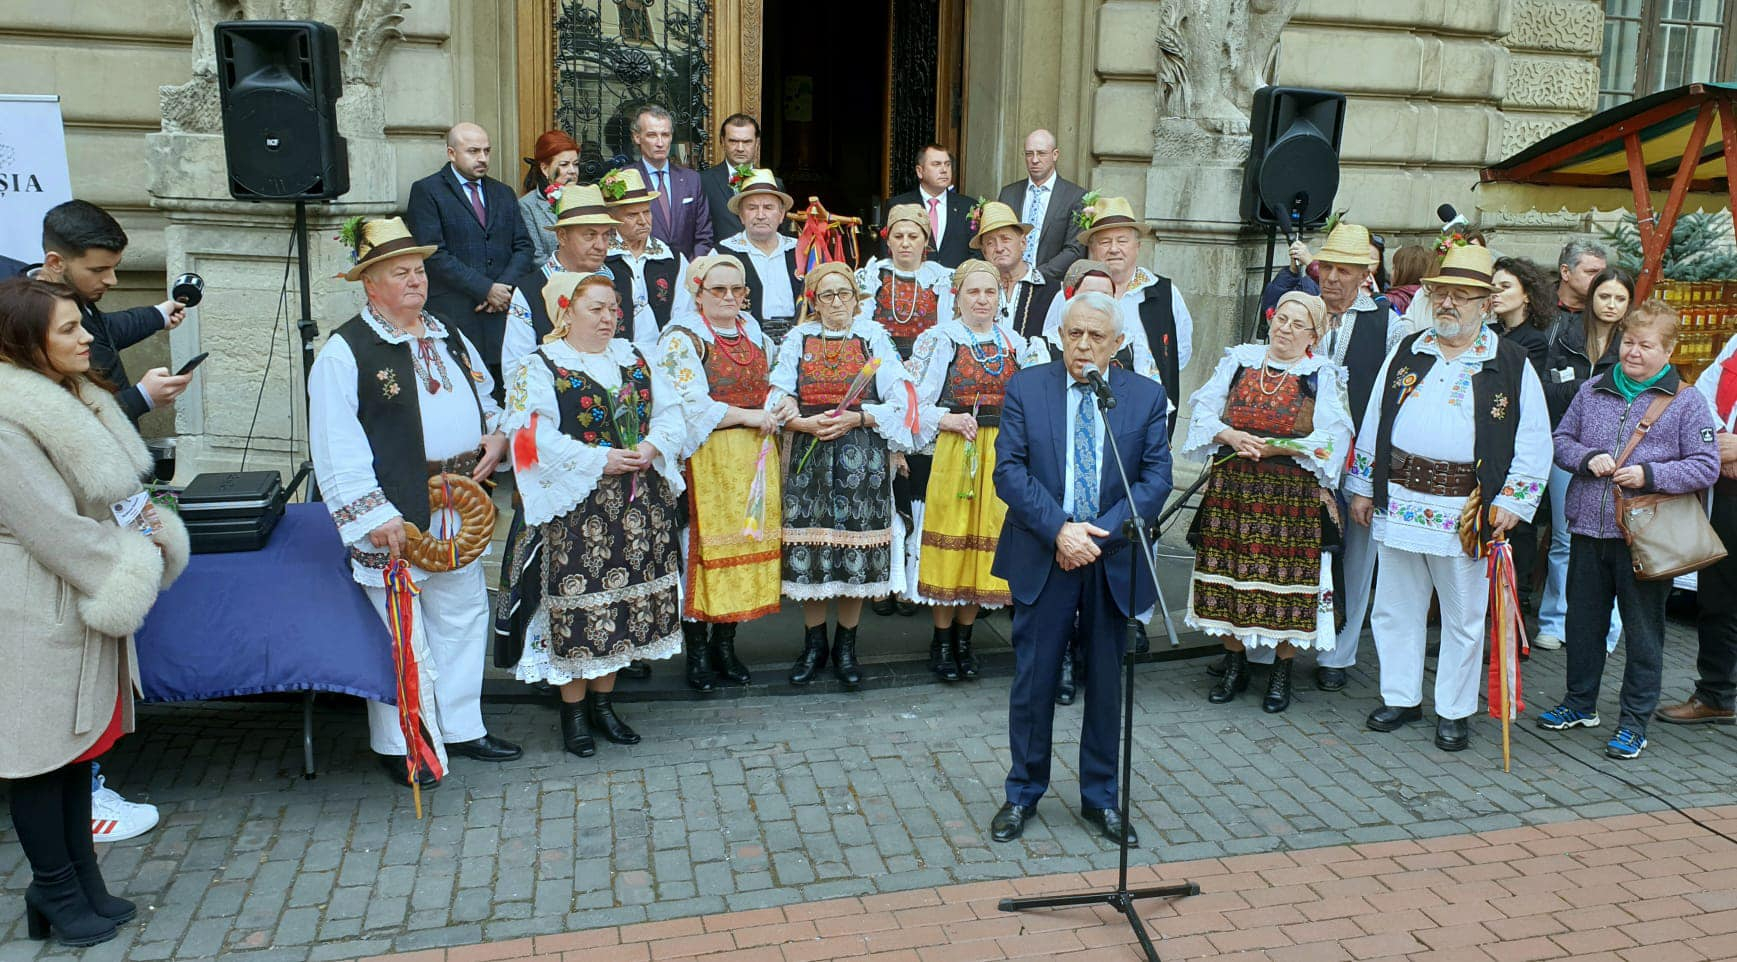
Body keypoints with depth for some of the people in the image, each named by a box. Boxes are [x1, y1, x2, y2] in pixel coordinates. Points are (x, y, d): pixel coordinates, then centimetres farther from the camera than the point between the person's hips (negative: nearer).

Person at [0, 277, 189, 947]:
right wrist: (133, 565, -12)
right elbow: (55, 528, -22)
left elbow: (118, 488, 15)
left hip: (86, 597, 9)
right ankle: (57, 893, 18)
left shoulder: (73, 399, 9)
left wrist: (151, 527, -4)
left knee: (80, 740, 16)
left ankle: (82, 884, 28)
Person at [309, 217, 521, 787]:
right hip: (397, 515, -7)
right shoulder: (345, 351, -9)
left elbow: (486, 398, 26)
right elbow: (338, 447, -15)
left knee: (464, 617, 15)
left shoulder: (449, 339, 14)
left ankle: (461, 728, 30)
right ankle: (399, 745, 17)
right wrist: (374, 515, -21)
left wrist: (496, 435, 3)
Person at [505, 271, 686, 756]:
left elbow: (670, 411, 10)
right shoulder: (542, 367, -3)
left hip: (640, 502, 5)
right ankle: (574, 711, 12)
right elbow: (536, 436, -14)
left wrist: (652, 446, -10)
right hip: (578, 505, -5)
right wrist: (600, 461, -18)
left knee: (630, 592, 8)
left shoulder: (634, 357, 14)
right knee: (581, 597, -3)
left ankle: (603, 702, 22)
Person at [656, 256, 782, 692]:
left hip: (755, 456, 6)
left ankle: (724, 643, 16)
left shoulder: (756, 335, 17)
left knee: (748, 540, 5)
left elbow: (771, 386, 24)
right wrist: (747, 415, -12)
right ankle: (696, 651, 5)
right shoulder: (682, 338, -3)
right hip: (706, 457, -6)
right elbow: (690, 403, -13)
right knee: (703, 545, -5)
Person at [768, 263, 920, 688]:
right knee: (809, 548, 1)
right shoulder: (797, 340, 9)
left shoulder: (875, 338, 6)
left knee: (856, 549, -1)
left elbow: (900, 401, 0)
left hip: (862, 455, -1)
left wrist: (856, 418, -13)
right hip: (808, 455, 1)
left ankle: (846, 648, 14)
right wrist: (808, 424, -16)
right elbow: (778, 401, 3)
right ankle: (814, 645, 17)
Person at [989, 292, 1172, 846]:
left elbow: (1156, 478, -3)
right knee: (1033, 680, 6)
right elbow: (1010, 470, -7)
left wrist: (1100, 533, -15)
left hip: (1114, 561, 1)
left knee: (1106, 685, 11)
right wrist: (1060, 529, -18)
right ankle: (1023, 794, 23)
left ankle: (1100, 798, 27)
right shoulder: (1026, 388, 0)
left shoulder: (1147, 397, 3)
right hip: (1042, 557, -1)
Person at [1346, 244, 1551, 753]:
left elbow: (1534, 443, 0)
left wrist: (1512, 501, -8)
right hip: (1399, 500, 3)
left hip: (1466, 510, -3)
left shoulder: (1511, 365, 1)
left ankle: (1455, 711, 20)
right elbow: (1373, 422, 14)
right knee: (1395, 607, 11)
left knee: (1464, 617, 7)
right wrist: (1362, 487, 11)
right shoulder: (1406, 353, 11)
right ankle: (1399, 697, 25)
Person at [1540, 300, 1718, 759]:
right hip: (1589, 529, 4)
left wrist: (1650, 475, -18)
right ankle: (1580, 703, 32)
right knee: (1583, 621, 15)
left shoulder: (1686, 402, -3)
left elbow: (1706, 466, -5)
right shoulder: (1592, 391, 8)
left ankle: (1634, 723, 17)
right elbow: (1561, 440, 11)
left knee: (1643, 631, 5)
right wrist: (1587, 459, -9)